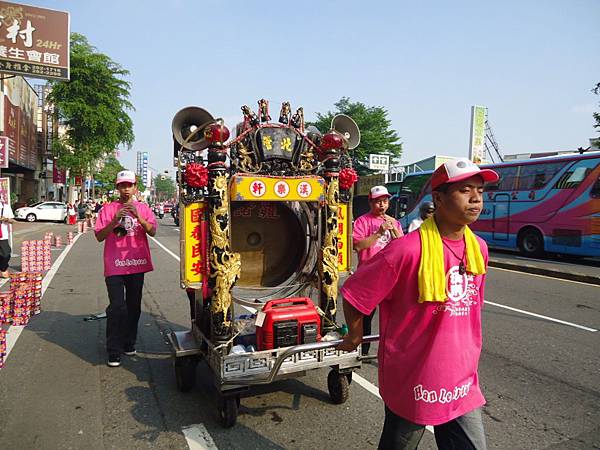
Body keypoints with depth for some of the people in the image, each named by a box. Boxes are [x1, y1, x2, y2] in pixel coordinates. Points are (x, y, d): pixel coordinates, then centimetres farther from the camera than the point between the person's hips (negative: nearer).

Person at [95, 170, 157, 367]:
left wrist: (138, 217, -21)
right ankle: (114, 351, 3)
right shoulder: (108, 209, 3)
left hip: (137, 264, 2)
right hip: (114, 265, -2)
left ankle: (129, 343, 26)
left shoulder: (143, 208, 7)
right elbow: (99, 237, -2)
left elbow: (152, 231, -6)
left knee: (134, 307, 11)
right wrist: (115, 220, -16)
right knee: (117, 307, -6)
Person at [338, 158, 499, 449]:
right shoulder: (408, 249, -23)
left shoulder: (478, 247, 0)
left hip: (464, 382, 6)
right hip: (414, 385, -5)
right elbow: (354, 294, -15)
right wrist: (355, 336, -1)